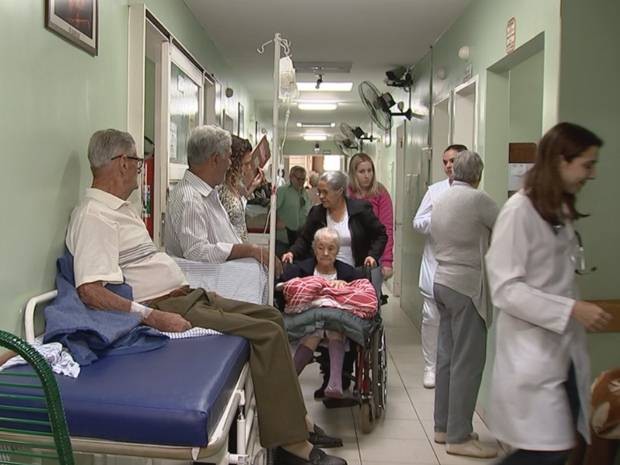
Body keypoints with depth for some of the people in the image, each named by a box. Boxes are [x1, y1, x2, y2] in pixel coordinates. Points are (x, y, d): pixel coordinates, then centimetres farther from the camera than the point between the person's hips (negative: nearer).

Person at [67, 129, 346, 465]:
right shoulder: (94, 215, -15)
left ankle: (294, 417, 16)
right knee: (267, 333, -18)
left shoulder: (117, 207, 17)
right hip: (165, 308, -11)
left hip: (184, 296, 11)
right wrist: (153, 316, -29)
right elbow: (90, 291, -26)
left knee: (271, 316, 11)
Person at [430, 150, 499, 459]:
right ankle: (459, 437, 6)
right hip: (467, 286, -8)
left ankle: (443, 427, 22)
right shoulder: (477, 199, -12)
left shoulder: (440, 201, 12)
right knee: (468, 362, -2)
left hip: (442, 281, 8)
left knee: (447, 357, 13)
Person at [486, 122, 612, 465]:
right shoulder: (519, 211, -13)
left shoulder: (561, 212, 13)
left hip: (565, 349, 8)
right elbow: (505, 289, -17)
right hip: (532, 355, -8)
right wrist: (572, 309, -20)